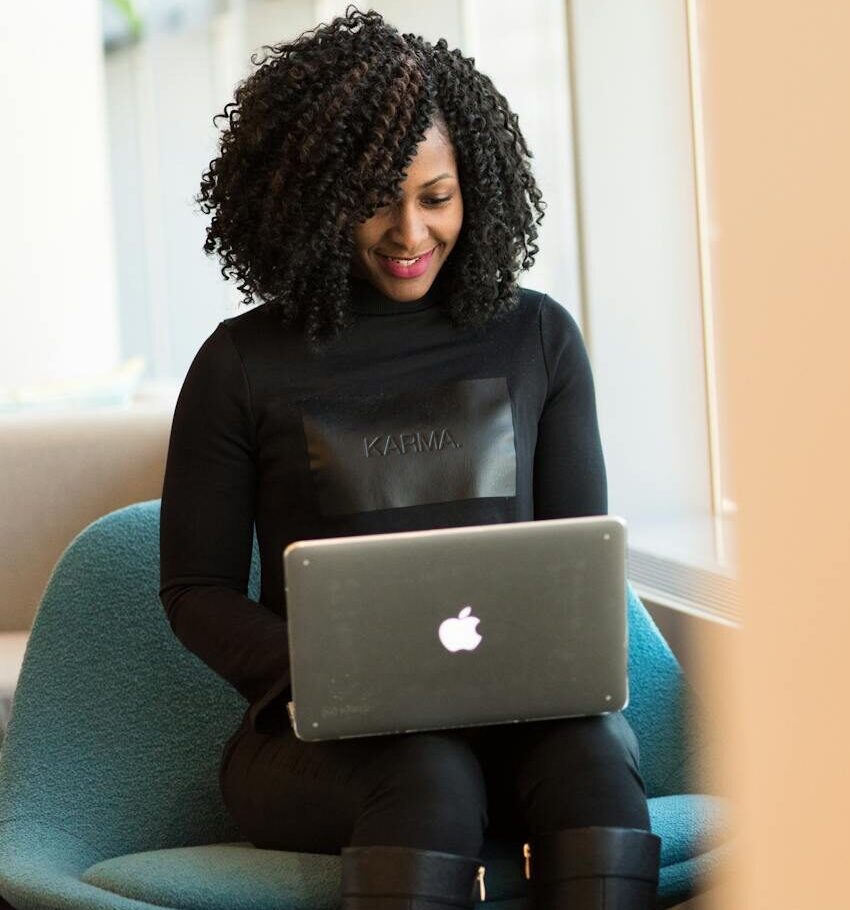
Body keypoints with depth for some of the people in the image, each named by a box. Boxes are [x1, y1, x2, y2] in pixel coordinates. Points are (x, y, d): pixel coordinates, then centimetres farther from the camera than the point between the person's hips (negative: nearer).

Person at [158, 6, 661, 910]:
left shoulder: (539, 339, 10)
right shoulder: (243, 366, 3)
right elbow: (196, 588, 6)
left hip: (516, 715, 2)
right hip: (319, 733, -2)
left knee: (591, 751, -33)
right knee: (430, 776, -36)